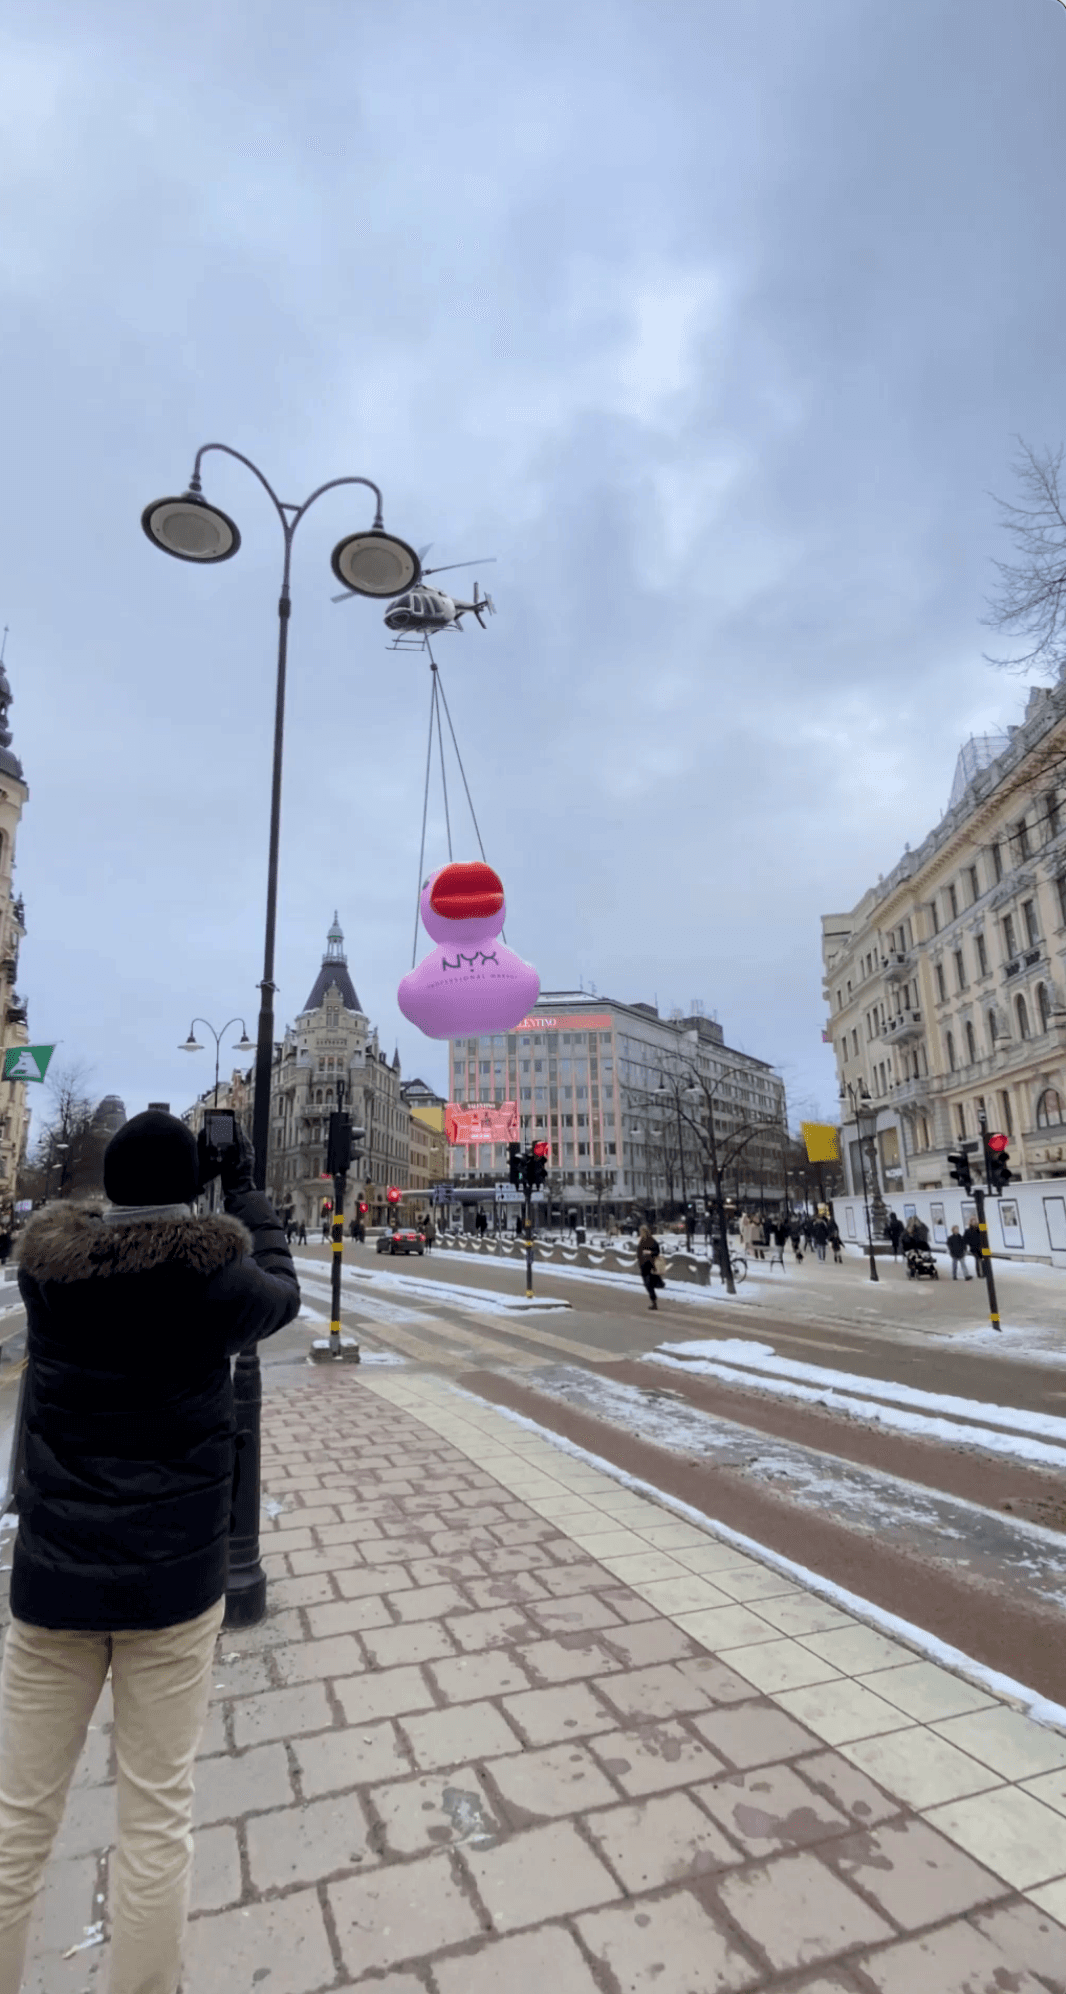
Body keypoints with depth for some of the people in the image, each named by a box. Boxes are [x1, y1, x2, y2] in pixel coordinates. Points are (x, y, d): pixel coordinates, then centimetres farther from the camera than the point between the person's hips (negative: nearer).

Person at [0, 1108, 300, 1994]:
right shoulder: (212, 1273, -17)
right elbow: (279, 1294, 4)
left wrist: (153, 1178, 12)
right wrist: (246, 1191, 9)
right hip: (173, 1577, -3)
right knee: (157, 1814, 12)